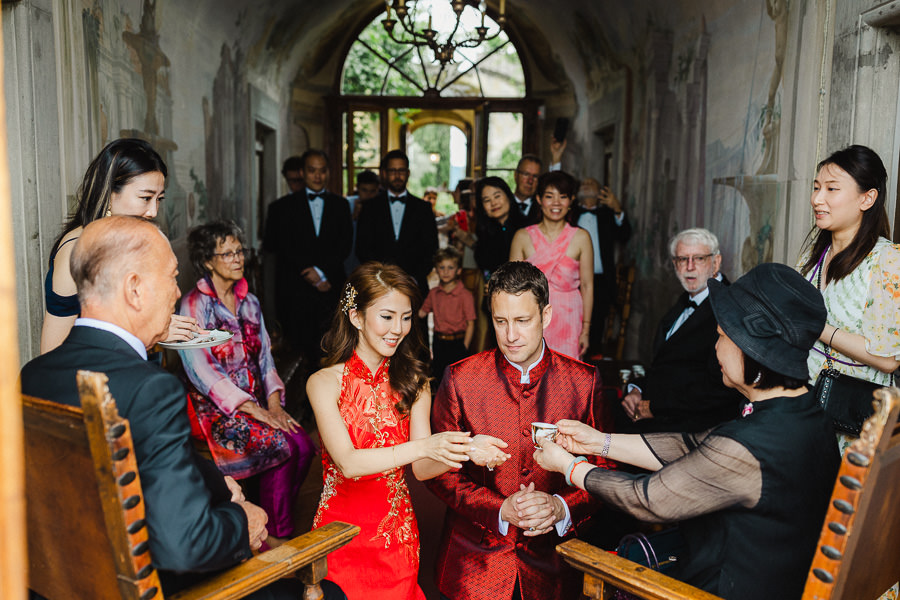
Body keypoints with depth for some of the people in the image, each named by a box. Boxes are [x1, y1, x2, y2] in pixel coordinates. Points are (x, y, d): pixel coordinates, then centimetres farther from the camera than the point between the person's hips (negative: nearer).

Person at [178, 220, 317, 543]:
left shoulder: (249, 302, 14)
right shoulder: (195, 304, -7)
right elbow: (200, 370, -15)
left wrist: (274, 402, -4)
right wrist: (253, 410, -19)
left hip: (257, 402, 6)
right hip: (215, 407, -6)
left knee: (304, 445, -19)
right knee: (282, 446, -25)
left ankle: (278, 526, -2)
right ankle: (276, 536, -8)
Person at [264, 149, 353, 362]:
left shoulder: (340, 205, 14)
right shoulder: (283, 207, 9)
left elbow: (345, 245, 5)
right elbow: (282, 248, 2)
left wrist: (321, 271, -9)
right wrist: (311, 277, -7)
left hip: (331, 289, 1)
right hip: (295, 294, -1)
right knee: (299, 351, -3)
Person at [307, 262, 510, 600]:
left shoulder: (413, 382, 0)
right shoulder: (324, 382, -10)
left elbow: (421, 468, -4)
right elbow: (348, 463, -21)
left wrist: (467, 451, -24)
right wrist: (422, 447, -33)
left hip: (396, 533, 3)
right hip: (340, 532, -3)